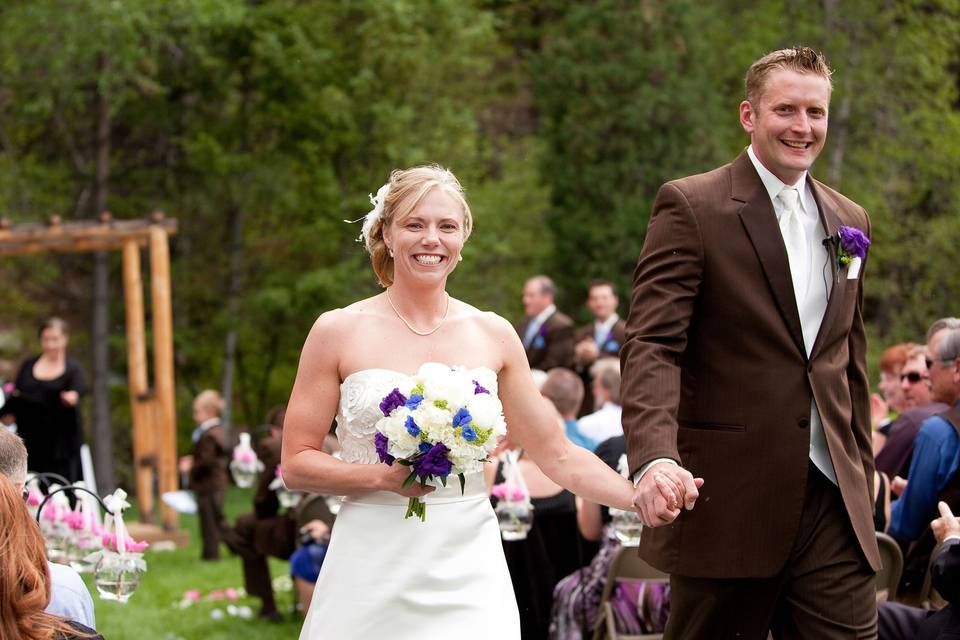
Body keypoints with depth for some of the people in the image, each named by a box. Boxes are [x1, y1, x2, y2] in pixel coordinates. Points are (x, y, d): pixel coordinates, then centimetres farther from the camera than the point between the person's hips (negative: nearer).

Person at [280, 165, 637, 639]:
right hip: (372, 576, -2)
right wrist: (384, 477, -16)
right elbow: (296, 465, -1)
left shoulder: (494, 336, 7)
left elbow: (557, 455, 9)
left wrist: (648, 499, -2)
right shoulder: (338, 332, 0)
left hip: (468, 570, 2)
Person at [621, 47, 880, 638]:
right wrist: (655, 457, -29)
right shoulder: (691, 207, -4)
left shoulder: (849, 222, 15)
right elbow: (653, 345, -14)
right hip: (727, 500, -5)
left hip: (833, 501, 5)